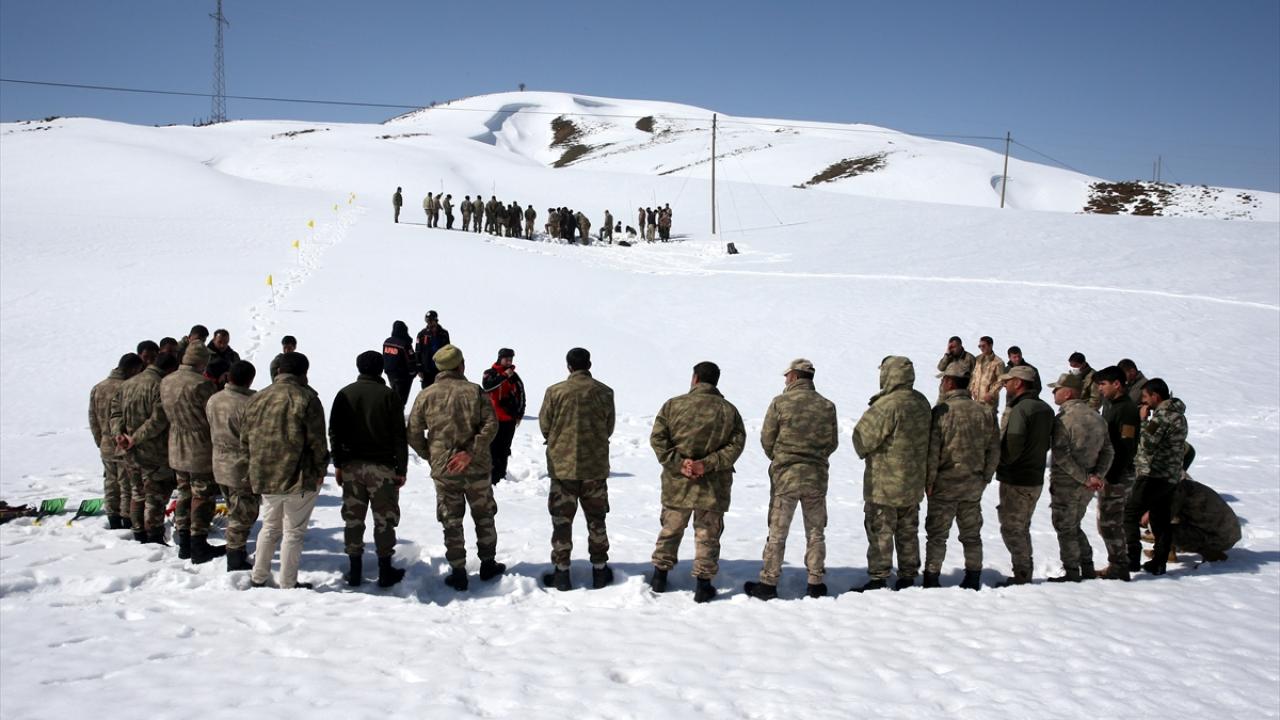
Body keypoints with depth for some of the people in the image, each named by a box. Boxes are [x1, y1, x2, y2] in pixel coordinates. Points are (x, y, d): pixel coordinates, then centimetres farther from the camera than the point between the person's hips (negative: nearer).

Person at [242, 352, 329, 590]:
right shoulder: (306, 399, -12)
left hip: (264, 478, 6)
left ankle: (258, 578, 28)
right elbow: (316, 440, -12)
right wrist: (320, 470, 0)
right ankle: (288, 585, 11)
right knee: (293, 532, 5)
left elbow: (245, 440, 11)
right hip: (299, 478, -6)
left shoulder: (256, 400, 7)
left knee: (270, 527, 22)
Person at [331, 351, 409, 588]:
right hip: (382, 467, -3)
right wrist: (401, 469, -1)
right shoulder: (389, 395, -6)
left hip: (351, 466, 3)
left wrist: (338, 464, 12)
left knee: (353, 518, 10)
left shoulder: (344, 394, 4)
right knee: (384, 519, 5)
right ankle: (385, 571, 8)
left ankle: (354, 570, 14)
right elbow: (400, 436, -7)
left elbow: (334, 432, 5)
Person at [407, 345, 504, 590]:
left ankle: (458, 573, 10)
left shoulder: (426, 396, -2)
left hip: (443, 471, 0)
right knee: (484, 516, 17)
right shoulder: (474, 391, -5)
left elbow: (413, 434, -2)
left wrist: (430, 456, 11)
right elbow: (490, 424, -15)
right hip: (476, 468, 0)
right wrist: (471, 452, -16)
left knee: (452, 522, 9)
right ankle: (488, 564, 25)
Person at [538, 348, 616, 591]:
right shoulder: (604, 392, -5)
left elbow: (545, 426, 0)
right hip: (596, 466, 2)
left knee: (562, 519, 7)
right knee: (596, 518, 14)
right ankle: (600, 570, 20)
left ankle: (561, 572, 10)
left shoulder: (555, 392, -10)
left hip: (563, 465, -2)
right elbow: (609, 427, 4)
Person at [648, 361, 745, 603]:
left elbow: (657, 438, -8)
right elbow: (736, 444, -7)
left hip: (677, 483, 1)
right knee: (707, 535, 9)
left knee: (670, 529, 17)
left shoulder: (673, 405, -3)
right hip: (713, 486, 0)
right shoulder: (729, 410, 0)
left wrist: (678, 463, -11)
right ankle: (704, 584, 9)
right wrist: (708, 464, -12)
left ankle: (660, 575, 25)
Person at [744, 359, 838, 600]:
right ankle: (816, 583, 15)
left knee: (777, 532, 5)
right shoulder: (827, 406, 0)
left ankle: (768, 583, 8)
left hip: (785, 474, -2)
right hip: (817, 476, 2)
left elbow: (767, 439, -3)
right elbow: (833, 443, 5)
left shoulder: (780, 403, -8)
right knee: (815, 532, 12)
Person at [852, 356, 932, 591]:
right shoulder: (922, 403, 4)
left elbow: (863, 438, -17)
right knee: (908, 530, 17)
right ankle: (908, 576, 23)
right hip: (913, 483, 8)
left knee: (879, 531, 1)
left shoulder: (887, 406, -23)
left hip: (884, 483, -8)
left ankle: (878, 579, 4)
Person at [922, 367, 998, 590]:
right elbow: (994, 450, 5)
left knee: (937, 534, 4)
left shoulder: (941, 410, -12)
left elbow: (932, 449, -14)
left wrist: (929, 481, -6)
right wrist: (985, 479, 14)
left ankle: (931, 579, 7)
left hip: (945, 482, -4)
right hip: (974, 484, 4)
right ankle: (973, 579, 20)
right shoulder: (985, 412, 2)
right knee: (972, 534, 15)